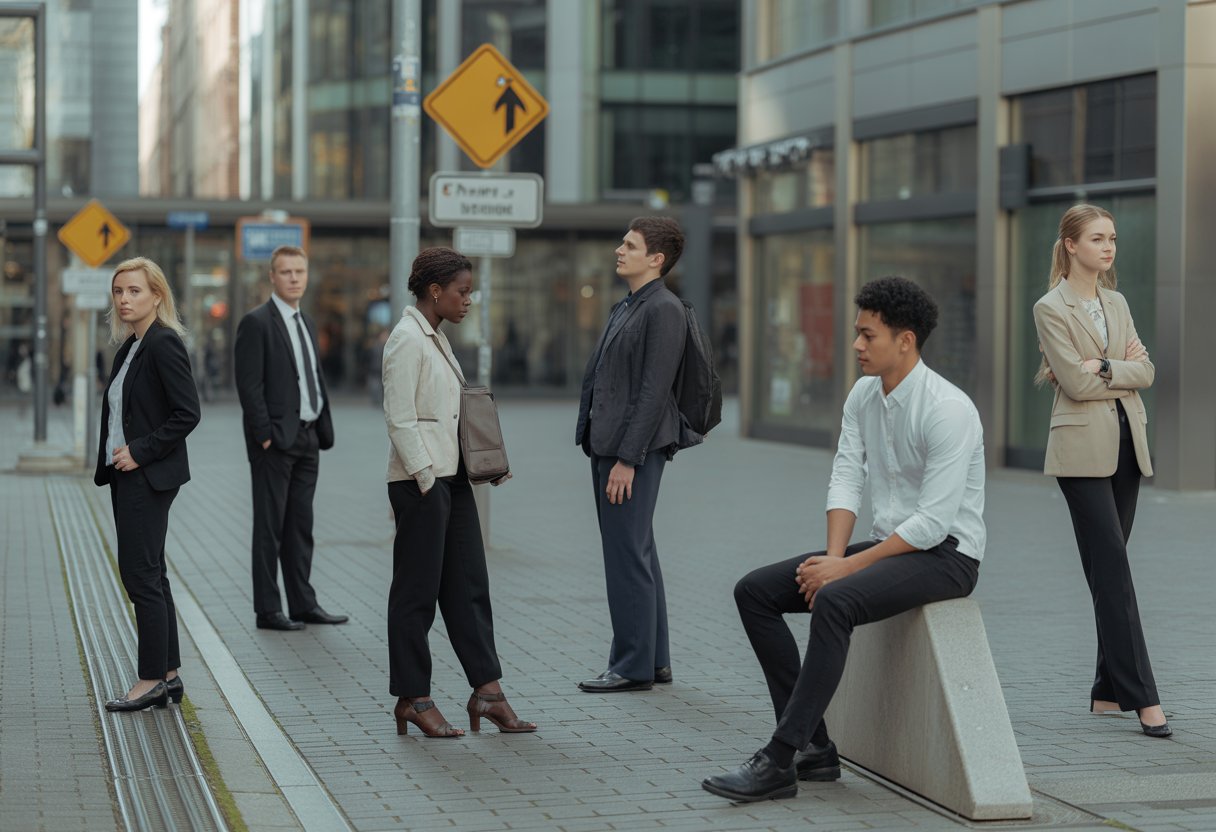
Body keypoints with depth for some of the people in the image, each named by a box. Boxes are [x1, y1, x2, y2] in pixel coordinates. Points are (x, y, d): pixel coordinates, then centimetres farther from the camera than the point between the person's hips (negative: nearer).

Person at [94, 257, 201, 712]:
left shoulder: (164, 343, -14)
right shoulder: (130, 346, 14)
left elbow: (187, 413, -19)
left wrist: (140, 452, -17)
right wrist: (115, 459, 7)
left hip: (150, 475, -9)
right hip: (127, 474, 9)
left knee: (140, 574, -7)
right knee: (150, 574, 11)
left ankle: (153, 679, 0)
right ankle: (168, 675, 16)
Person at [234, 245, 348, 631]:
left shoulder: (306, 323, 15)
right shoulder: (256, 323, -10)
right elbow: (249, 385, -14)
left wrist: (324, 429, 11)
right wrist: (265, 436, -18)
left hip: (307, 440, 8)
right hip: (275, 441, -8)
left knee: (300, 526, 12)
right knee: (270, 527, -2)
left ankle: (303, 603, 18)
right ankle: (268, 611, 2)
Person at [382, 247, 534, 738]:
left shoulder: (436, 338, 15)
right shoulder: (407, 339, -13)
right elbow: (400, 419, -18)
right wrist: (425, 479, -19)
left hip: (451, 477, 9)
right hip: (420, 482, -9)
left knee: (469, 587, 8)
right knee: (416, 592, -1)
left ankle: (486, 690, 10)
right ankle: (412, 699, 7)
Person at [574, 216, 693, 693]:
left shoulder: (664, 310, -12)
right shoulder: (626, 308, 19)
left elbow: (654, 391, -18)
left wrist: (627, 459, -20)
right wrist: (603, 451, 16)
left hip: (635, 449, -10)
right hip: (609, 446, 10)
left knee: (628, 555, -7)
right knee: (635, 554, 13)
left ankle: (633, 666, -2)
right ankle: (654, 661, 19)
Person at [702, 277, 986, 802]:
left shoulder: (948, 409, -20)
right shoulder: (862, 396, 6)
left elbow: (934, 521, -24)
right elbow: (845, 481, 3)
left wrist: (847, 567, -23)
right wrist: (833, 557, -14)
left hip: (945, 555, -9)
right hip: (888, 543, 9)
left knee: (834, 601, -35)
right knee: (754, 591, -3)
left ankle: (778, 762, -33)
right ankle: (812, 746, -7)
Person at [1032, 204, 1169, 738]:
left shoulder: (1117, 304, 15)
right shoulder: (1052, 308, -4)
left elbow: (1145, 371, 5)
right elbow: (1077, 383, -13)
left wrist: (1102, 367, -9)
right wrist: (1123, 368, -3)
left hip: (1126, 443, 6)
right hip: (1083, 448, -6)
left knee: (1109, 572, 7)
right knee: (1113, 572, -10)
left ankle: (1108, 691, 11)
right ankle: (1142, 697, -14)